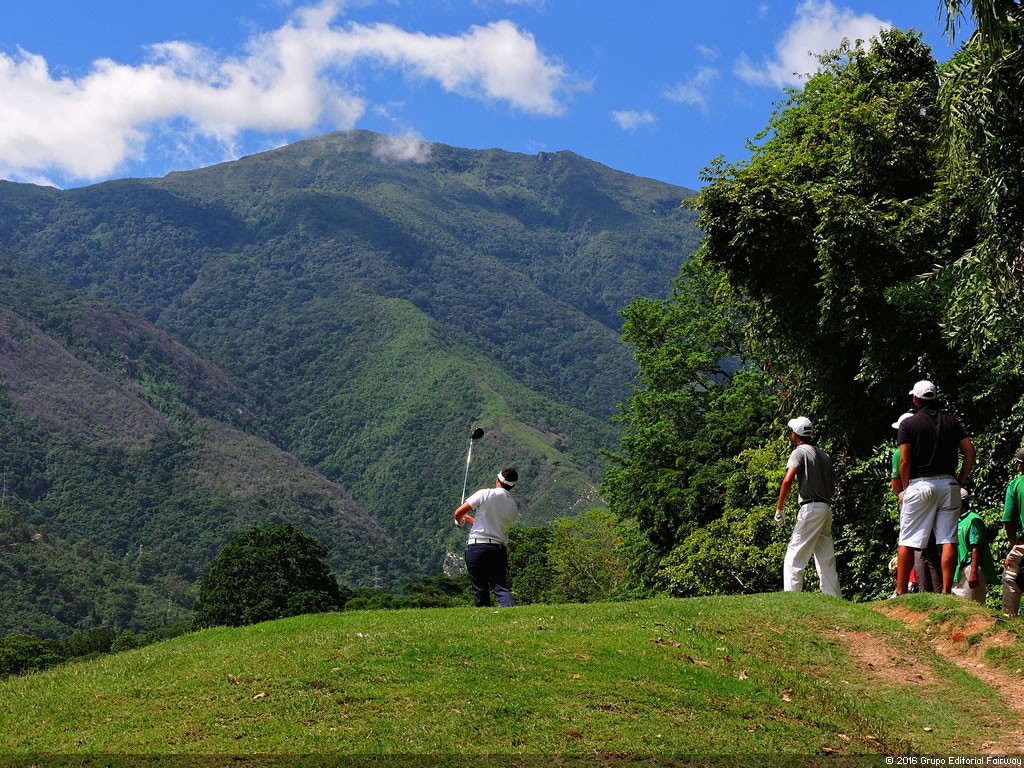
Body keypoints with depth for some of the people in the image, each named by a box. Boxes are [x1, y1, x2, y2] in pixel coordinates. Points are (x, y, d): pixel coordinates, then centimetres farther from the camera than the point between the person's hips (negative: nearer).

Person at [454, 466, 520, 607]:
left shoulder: (485, 494, -3)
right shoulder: (514, 508, 12)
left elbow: (458, 513, 0)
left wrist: (460, 520, 25)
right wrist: (468, 519, 38)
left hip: (477, 547, -3)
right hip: (499, 548, 3)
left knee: (480, 589, 4)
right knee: (501, 587, -1)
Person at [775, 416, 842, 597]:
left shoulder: (800, 452, -5)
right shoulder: (824, 455, 19)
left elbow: (788, 480, -18)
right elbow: (832, 487, 20)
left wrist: (779, 508, -14)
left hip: (810, 508, -8)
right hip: (826, 508, 8)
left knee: (794, 555, -10)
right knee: (826, 558, 11)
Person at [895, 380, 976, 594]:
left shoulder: (909, 424, 0)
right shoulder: (951, 422, 11)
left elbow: (904, 461, -5)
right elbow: (970, 452, 5)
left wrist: (905, 489, 4)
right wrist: (960, 481, 10)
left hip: (920, 484, -3)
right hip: (949, 484, 3)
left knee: (907, 542, 1)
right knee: (949, 541, 1)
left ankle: (901, 592, 0)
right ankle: (946, 591, -3)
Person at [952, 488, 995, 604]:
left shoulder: (973, 520, -9)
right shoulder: (958, 521, 20)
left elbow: (976, 548, -17)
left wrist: (973, 572, -23)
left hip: (971, 568, -10)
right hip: (960, 570, 10)